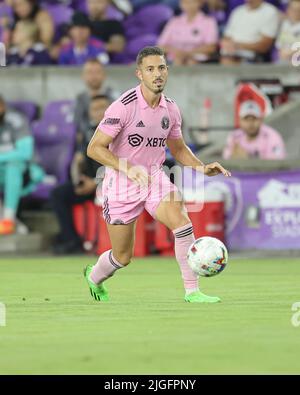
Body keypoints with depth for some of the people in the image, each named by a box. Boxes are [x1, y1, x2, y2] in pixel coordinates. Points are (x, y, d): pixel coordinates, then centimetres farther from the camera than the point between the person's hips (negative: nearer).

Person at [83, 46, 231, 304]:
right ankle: (94, 277, 40)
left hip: (154, 178, 4)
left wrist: (202, 168, -2)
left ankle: (192, 292, -18)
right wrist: (128, 168, -31)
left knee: (181, 221, -23)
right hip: (121, 184, -4)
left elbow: (178, 149, 16)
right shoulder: (123, 107, -19)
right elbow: (94, 148, -18)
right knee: (122, 257, 5)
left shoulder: (170, 109, 0)